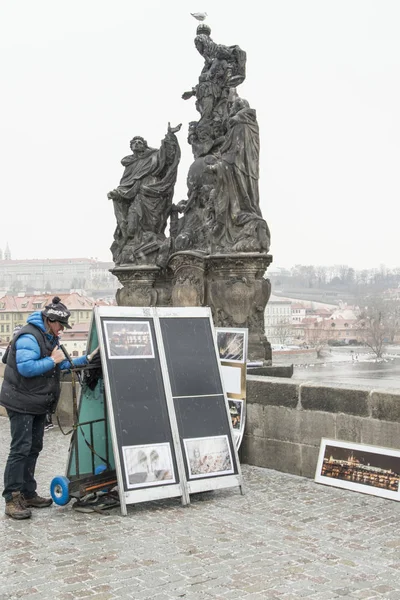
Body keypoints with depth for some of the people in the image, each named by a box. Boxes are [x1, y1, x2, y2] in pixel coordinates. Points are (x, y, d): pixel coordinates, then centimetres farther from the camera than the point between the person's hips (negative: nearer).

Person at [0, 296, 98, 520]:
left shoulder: (50, 338, 14)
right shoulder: (29, 337, -19)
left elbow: (62, 364, 18)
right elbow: (26, 367, -29)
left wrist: (86, 359, 9)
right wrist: (52, 360, -21)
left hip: (39, 403, 10)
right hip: (22, 402, -10)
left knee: (34, 448, 13)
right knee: (20, 449, -10)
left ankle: (28, 494, 22)